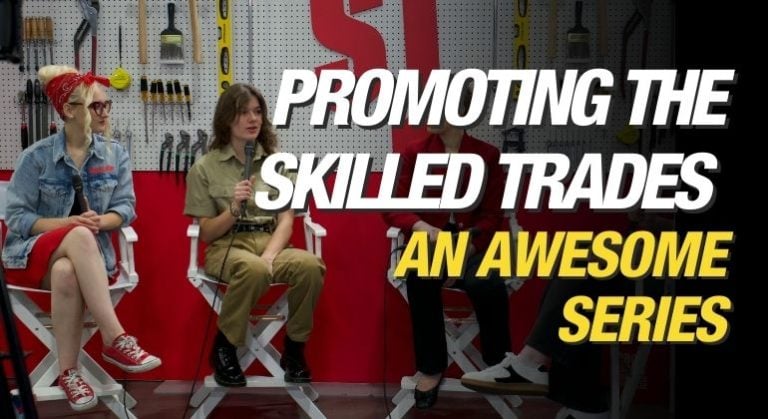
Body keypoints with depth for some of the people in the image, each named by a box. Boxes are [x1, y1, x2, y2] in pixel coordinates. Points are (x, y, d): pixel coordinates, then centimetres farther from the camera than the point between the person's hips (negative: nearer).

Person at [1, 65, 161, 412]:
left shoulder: (115, 155, 7)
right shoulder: (36, 157, -3)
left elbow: (125, 208, 2)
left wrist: (100, 221, -21)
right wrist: (69, 224, -21)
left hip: (86, 254, 2)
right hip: (33, 254, -2)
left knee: (66, 273, -38)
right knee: (79, 237, -39)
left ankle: (68, 372, -31)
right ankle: (116, 339, -42)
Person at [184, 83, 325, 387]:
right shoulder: (205, 168, 3)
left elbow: (285, 222, 2)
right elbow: (206, 234, 3)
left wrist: (269, 256, -17)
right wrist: (234, 209, -16)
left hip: (271, 244, 2)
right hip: (227, 248, -2)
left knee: (311, 265, -32)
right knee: (253, 269, -39)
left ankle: (294, 349, -9)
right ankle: (223, 347, -13)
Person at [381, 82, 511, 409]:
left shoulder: (488, 156, 4)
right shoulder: (414, 153, 6)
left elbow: (492, 218, -1)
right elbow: (393, 208, 2)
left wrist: (463, 252, -18)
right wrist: (423, 227, -19)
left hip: (472, 244, 0)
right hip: (427, 240, 1)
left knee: (488, 286, -34)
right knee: (421, 279, -35)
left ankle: (498, 366, -12)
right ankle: (431, 367, -20)